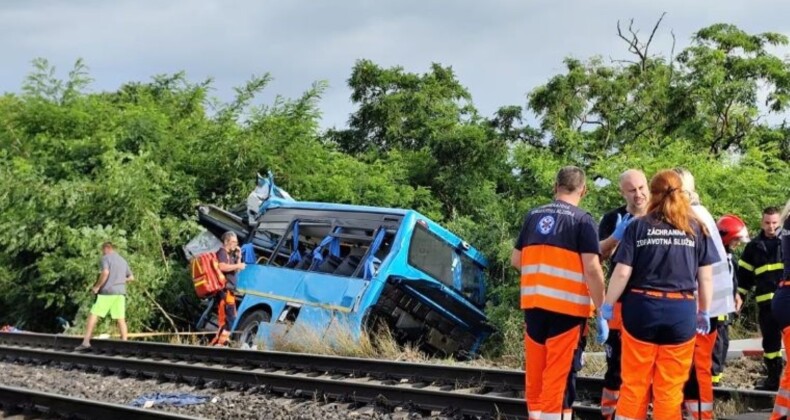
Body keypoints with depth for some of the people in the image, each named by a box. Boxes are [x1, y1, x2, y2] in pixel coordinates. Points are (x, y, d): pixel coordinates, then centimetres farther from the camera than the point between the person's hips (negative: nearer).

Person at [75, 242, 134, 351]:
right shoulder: (123, 261, 20)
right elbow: (131, 277, 24)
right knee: (121, 319, 5)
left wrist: (97, 286, -11)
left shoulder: (105, 258, -1)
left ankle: (86, 341, -10)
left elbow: (105, 273, -19)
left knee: (94, 315, -3)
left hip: (107, 291, -6)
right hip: (120, 292, 6)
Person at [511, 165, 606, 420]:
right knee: (560, 375, -1)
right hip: (567, 306, -5)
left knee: (535, 373, 14)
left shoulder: (533, 216, 9)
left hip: (533, 304, 5)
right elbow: (592, 269, -14)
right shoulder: (582, 220, -7)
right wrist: (601, 309, -9)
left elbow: (516, 260, 13)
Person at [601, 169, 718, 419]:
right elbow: (706, 277, 5)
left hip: (642, 309, 0)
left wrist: (608, 304, 8)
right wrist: (704, 311, 17)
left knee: (634, 384, 9)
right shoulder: (697, 228, 3)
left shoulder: (638, 226, 1)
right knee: (670, 388, 7)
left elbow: (622, 272, -4)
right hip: (681, 312, 0)